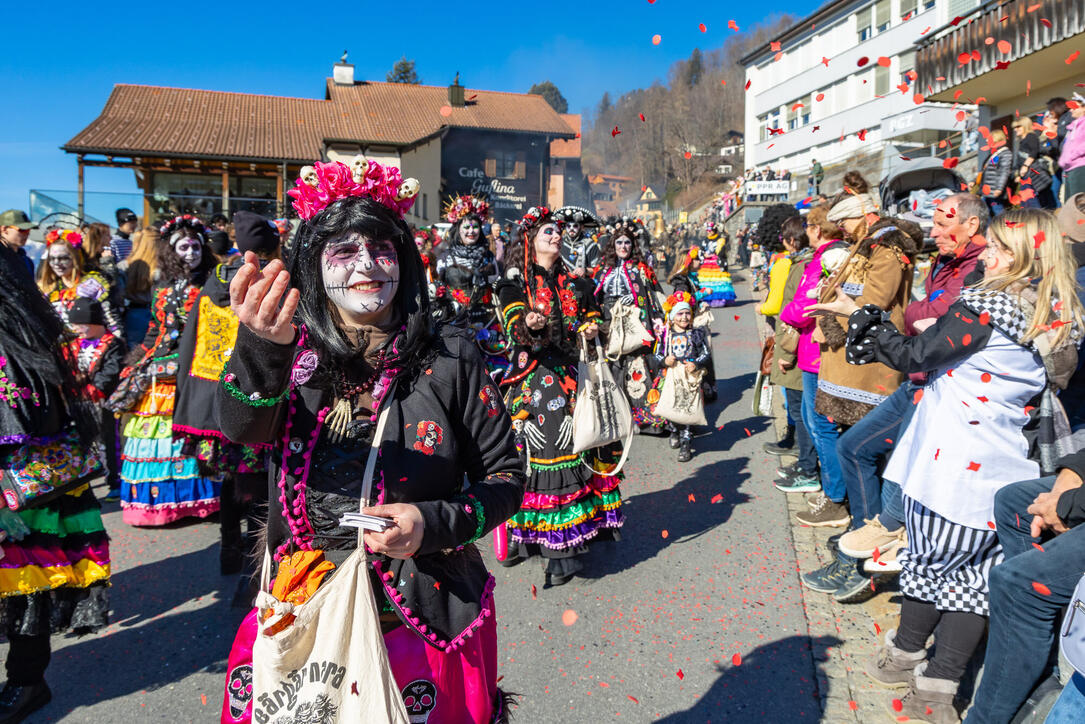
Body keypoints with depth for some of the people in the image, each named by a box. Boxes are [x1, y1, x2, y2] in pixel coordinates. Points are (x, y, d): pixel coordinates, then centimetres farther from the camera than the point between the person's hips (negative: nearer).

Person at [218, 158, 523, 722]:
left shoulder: (448, 356, -6)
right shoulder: (295, 355, -2)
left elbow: (505, 475, -2)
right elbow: (242, 428, -23)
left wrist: (435, 523, -19)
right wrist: (261, 345, -42)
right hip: (306, 619, 2)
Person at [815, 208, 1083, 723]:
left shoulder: (989, 304, -15)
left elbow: (914, 356, -15)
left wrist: (858, 314, -6)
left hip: (953, 459, -6)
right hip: (1005, 465, 6)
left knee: (932, 558, 10)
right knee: (977, 572, 10)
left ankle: (904, 656, 29)